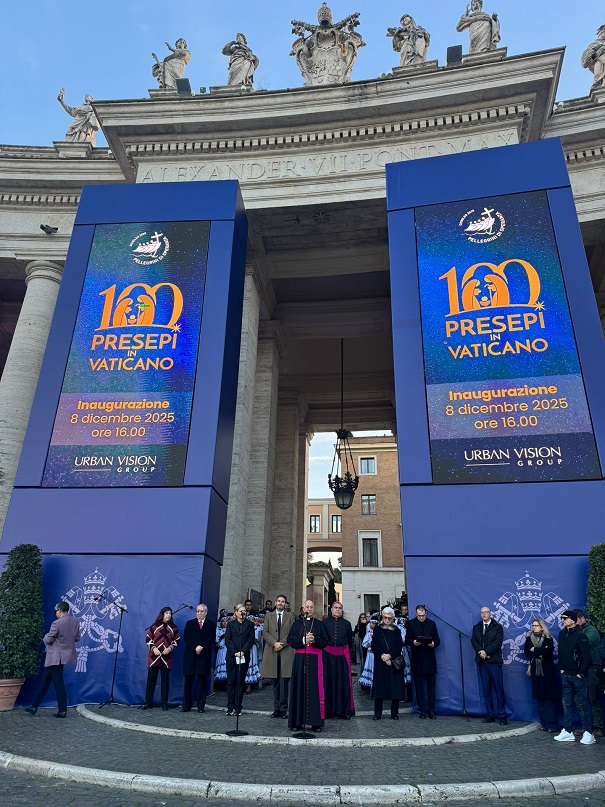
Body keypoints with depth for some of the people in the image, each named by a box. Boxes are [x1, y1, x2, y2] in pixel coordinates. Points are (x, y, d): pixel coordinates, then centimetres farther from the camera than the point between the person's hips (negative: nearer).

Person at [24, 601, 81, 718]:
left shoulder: (57, 623, -21)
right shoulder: (75, 622, 2)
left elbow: (47, 640, -15)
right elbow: (77, 638, 9)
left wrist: (46, 637, 6)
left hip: (55, 657, -8)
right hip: (66, 654, 8)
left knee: (58, 684, 1)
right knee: (45, 680, 19)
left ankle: (62, 711, 8)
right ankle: (34, 706, 27)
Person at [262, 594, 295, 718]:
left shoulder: (290, 616, 10)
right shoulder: (269, 616, 13)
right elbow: (265, 632, 5)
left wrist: (282, 643, -9)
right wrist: (274, 643, -9)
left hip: (286, 653, -1)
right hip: (272, 652, 1)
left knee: (284, 682, -4)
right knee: (275, 682, 4)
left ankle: (283, 709, 2)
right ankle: (277, 709, 11)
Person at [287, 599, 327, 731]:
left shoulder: (319, 624, 9)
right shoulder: (297, 624, 11)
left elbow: (324, 642, 2)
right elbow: (291, 641, 1)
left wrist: (314, 640, -16)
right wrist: (304, 640, -12)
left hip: (314, 660, -1)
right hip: (300, 660, 1)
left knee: (314, 689, -3)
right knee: (299, 688, 1)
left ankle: (315, 722, 1)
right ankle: (298, 721, 6)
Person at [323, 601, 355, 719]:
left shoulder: (347, 624, 7)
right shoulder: (325, 622, 2)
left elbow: (350, 640, 10)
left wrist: (349, 654, 6)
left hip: (342, 655, 1)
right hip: (328, 655, -1)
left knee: (343, 681, 2)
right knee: (328, 681, 4)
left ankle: (344, 710, 12)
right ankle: (328, 709, 13)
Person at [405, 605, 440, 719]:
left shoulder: (432, 623, 8)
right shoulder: (410, 623, 4)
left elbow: (437, 640, 7)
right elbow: (407, 640, 3)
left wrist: (433, 643, -14)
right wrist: (413, 642, -17)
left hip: (430, 659, 1)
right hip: (417, 660, -1)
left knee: (431, 686, 3)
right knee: (419, 687, 5)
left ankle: (431, 710, 9)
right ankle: (422, 710, 14)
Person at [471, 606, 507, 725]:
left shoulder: (497, 627, 3)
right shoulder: (476, 627, 15)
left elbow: (498, 642, -8)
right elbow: (473, 641, 4)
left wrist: (486, 652, -15)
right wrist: (481, 652, -13)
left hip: (494, 661, -3)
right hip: (481, 661, 4)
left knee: (498, 689, -4)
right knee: (486, 690, 6)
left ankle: (502, 716, 1)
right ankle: (490, 715, 11)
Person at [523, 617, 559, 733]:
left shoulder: (548, 639, 0)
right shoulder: (529, 639, 8)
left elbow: (548, 652, -16)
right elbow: (526, 652, -4)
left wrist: (534, 650, -8)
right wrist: (540, 653, -13)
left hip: (547, 671, -3)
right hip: (536, 671, 3)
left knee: (550, 698, -5)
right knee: (540, 699, 4)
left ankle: (553, 724, -3)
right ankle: (545, 724, 10)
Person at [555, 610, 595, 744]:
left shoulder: (580, 635, -14)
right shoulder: (562, 634, 8)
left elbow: (586, 656, -15)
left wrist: (581, 673, -15)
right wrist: (561, 668, 11)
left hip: (578, 675, -7)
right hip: (566, 675, 7)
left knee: (582, 704, 0)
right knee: (567, 703, 10)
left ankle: (588, 733, 10)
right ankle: (568, 731, 17)